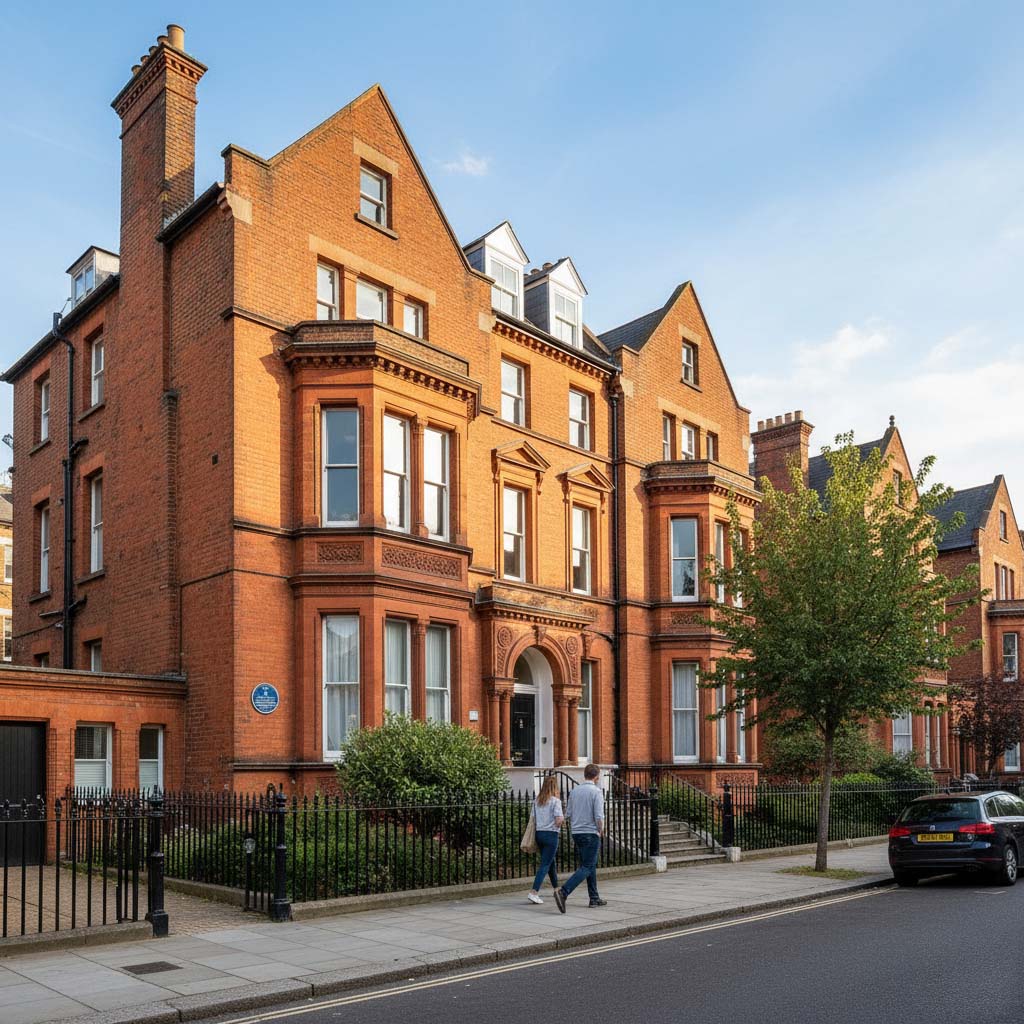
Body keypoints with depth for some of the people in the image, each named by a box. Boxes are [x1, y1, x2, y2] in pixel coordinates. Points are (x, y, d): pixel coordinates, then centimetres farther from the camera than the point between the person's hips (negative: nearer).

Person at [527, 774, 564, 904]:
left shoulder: (537, 801, 7)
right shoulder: (555, 801, -11)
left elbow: (533, 821, 8)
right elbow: (558, 821, -18)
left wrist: (534, 840, 16)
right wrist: (563, 818, 4)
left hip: (539, 834, 7)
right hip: (551, 835, -7)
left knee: (551, 862, 22)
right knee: (545, 865, -5)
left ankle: (556, 888, 37)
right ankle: (533, 892, -14)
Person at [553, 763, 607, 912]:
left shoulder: (575, 791, 8)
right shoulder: (596, 792, -12)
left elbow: (568, 814, 10)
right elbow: (599, 816, -18)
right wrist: (601, 830, 0)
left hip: (577, 833, 7)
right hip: (591, 834, -7)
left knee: (591, 865, 18)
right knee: (586, 867, -6)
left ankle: (595, 898, 23)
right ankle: (563, 892, -20)